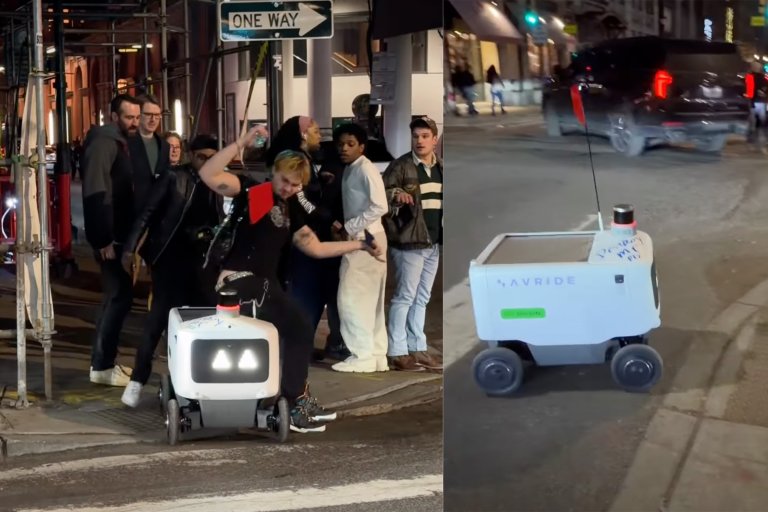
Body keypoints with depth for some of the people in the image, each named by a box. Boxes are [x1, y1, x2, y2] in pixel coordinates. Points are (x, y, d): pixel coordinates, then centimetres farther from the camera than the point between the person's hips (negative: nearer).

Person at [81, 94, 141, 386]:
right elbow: (96, 193, -22)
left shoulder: (121, 143, 17)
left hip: (118, 235, 10)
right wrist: (104, 239, -25)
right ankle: (102, 366, -4)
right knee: (120, 297, -9)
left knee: (117, 297, 15)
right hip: (109, 237, -10)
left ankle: (103, 360, 23)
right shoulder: (104, 143, -14)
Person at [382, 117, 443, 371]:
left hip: (434, 243, 7)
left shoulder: (440, 168, 12)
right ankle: (397, 352, -2)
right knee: (404, 297, -5)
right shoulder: (401, 166, -8)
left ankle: (417, 348, 20)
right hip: (410, 242, -7)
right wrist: (395, 195, -33)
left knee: (422, 299, 13)